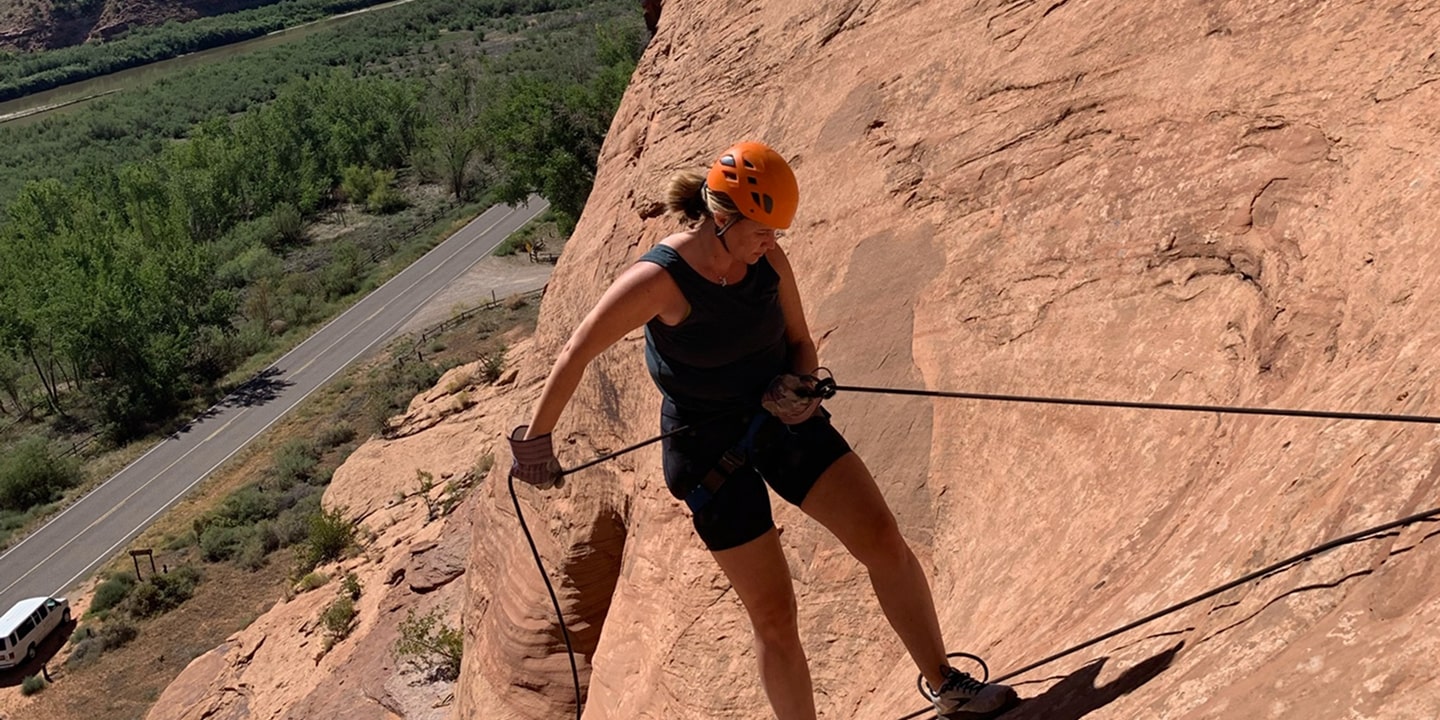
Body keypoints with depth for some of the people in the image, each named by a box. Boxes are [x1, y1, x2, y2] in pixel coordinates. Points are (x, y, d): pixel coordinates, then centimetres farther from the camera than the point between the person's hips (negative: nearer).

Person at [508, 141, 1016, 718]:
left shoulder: (768, 260, -7)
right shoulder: (659, 279, -23)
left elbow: (800, 342, 7)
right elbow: (576, 354, -16)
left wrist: (799, 384, -15)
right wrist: (535, 438, -10)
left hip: (783, 423, 5)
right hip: (711, 449, -5)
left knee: (883, 538, -3)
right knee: (773, 615, -1)